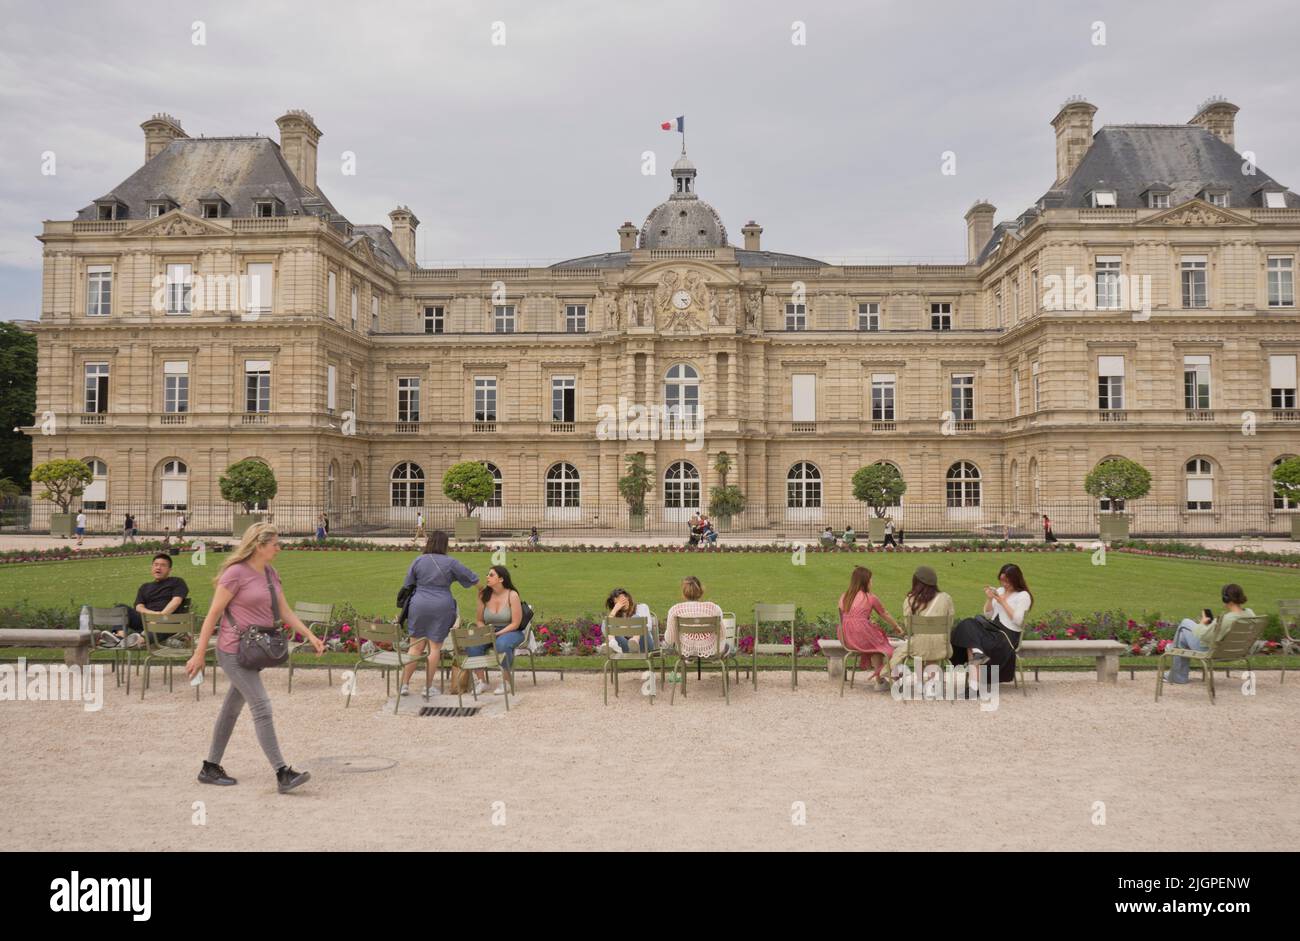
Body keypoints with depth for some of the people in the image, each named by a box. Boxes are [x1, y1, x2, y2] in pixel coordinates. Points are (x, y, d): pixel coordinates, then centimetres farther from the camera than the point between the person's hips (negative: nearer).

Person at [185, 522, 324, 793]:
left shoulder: (271, 574, 10)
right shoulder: (236, 573, -14)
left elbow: (285, 612, 13)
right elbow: (213, 614, -11)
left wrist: (311, 636, 4)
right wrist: (199, 654, -11)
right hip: (234, 651, -8)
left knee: (232, 708, 16)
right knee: (261, 708, -12)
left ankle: (210, 768, 28)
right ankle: (283, 774, -12)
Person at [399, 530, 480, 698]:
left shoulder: (418, 561, 2)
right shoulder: (450, 562, -3)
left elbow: (407, 586, 8)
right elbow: (472, 578, 7)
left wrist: (405, 605, 24)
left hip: (419, 605, 2)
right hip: (441, 607, -2)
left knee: (416, 647, 10)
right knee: (435, 647, 5)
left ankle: (404, 684, 11)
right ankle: (428, 687, 7)